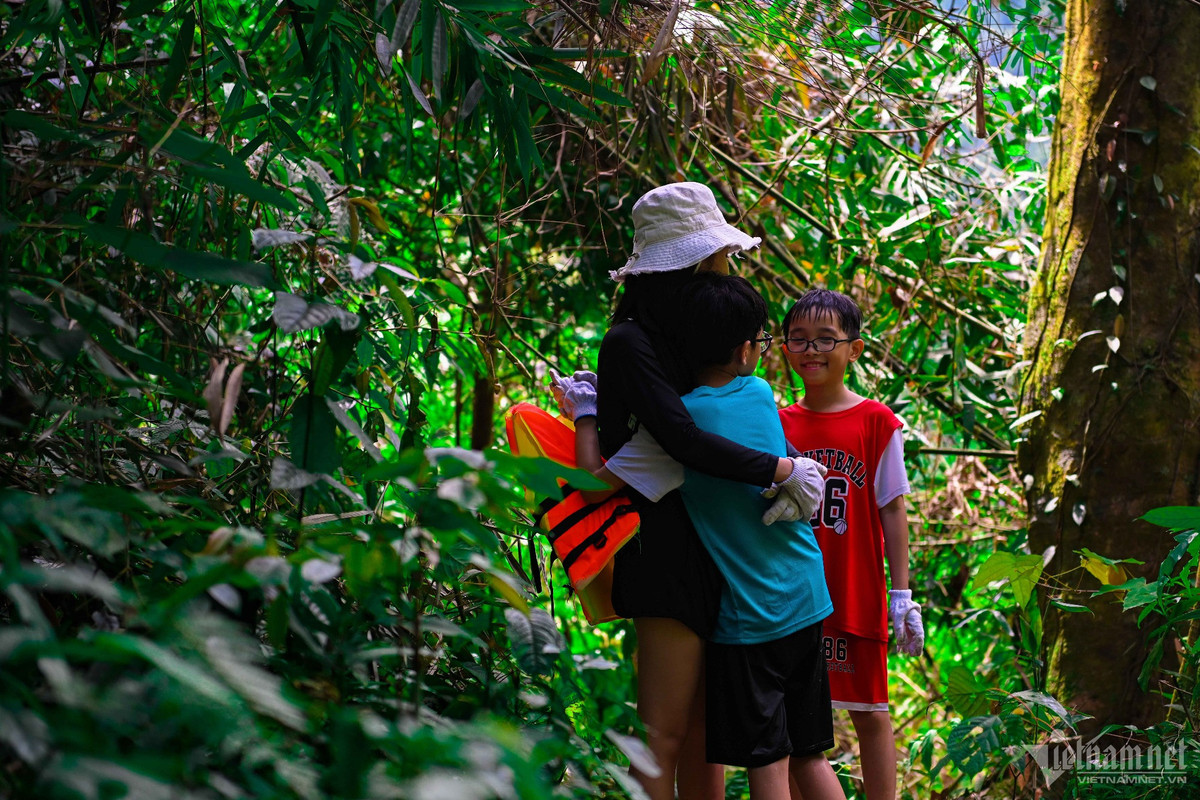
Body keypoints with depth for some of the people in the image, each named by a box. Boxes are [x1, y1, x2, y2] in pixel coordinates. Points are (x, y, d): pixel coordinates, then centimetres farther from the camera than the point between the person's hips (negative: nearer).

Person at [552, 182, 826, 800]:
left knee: (702, 728, 13)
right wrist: (783, 470, -19)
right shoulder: (629, 342, -13)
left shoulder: (684, 336, 14)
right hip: (668, 550, -9)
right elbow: (684, 441, -24)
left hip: (708, 551, 9)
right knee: (663, 735, -7)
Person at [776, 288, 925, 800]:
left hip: (857, 596, -2)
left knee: (869, 712, 6)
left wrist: (901, 595, -3)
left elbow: (892, 511, -1)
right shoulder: (777, 425, 5)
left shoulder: (876, 422, -3)